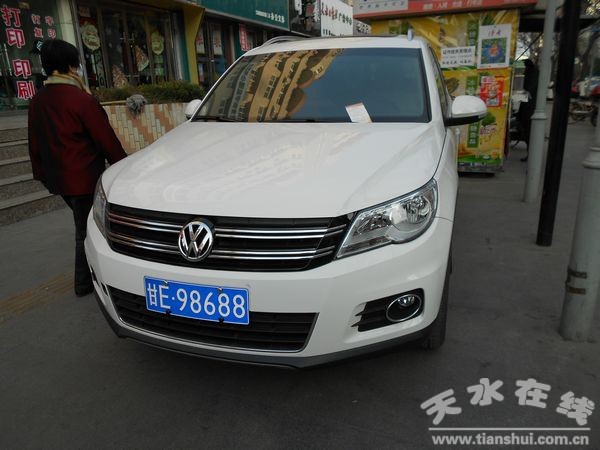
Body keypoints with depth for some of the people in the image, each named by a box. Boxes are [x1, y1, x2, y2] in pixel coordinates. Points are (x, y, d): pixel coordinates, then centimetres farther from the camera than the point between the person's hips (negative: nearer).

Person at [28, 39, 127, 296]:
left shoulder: (37, 101, 7)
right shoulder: (80, 98, -16)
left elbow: (35, 143, 14)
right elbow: (106, 139, -13)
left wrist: (41, 174, 23)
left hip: (58, 178, 8)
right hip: (84, 178, -7)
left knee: (85, 224, 19)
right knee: (86, 230, 5)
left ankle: (87, 276, 27)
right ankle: (84, 283, 16)